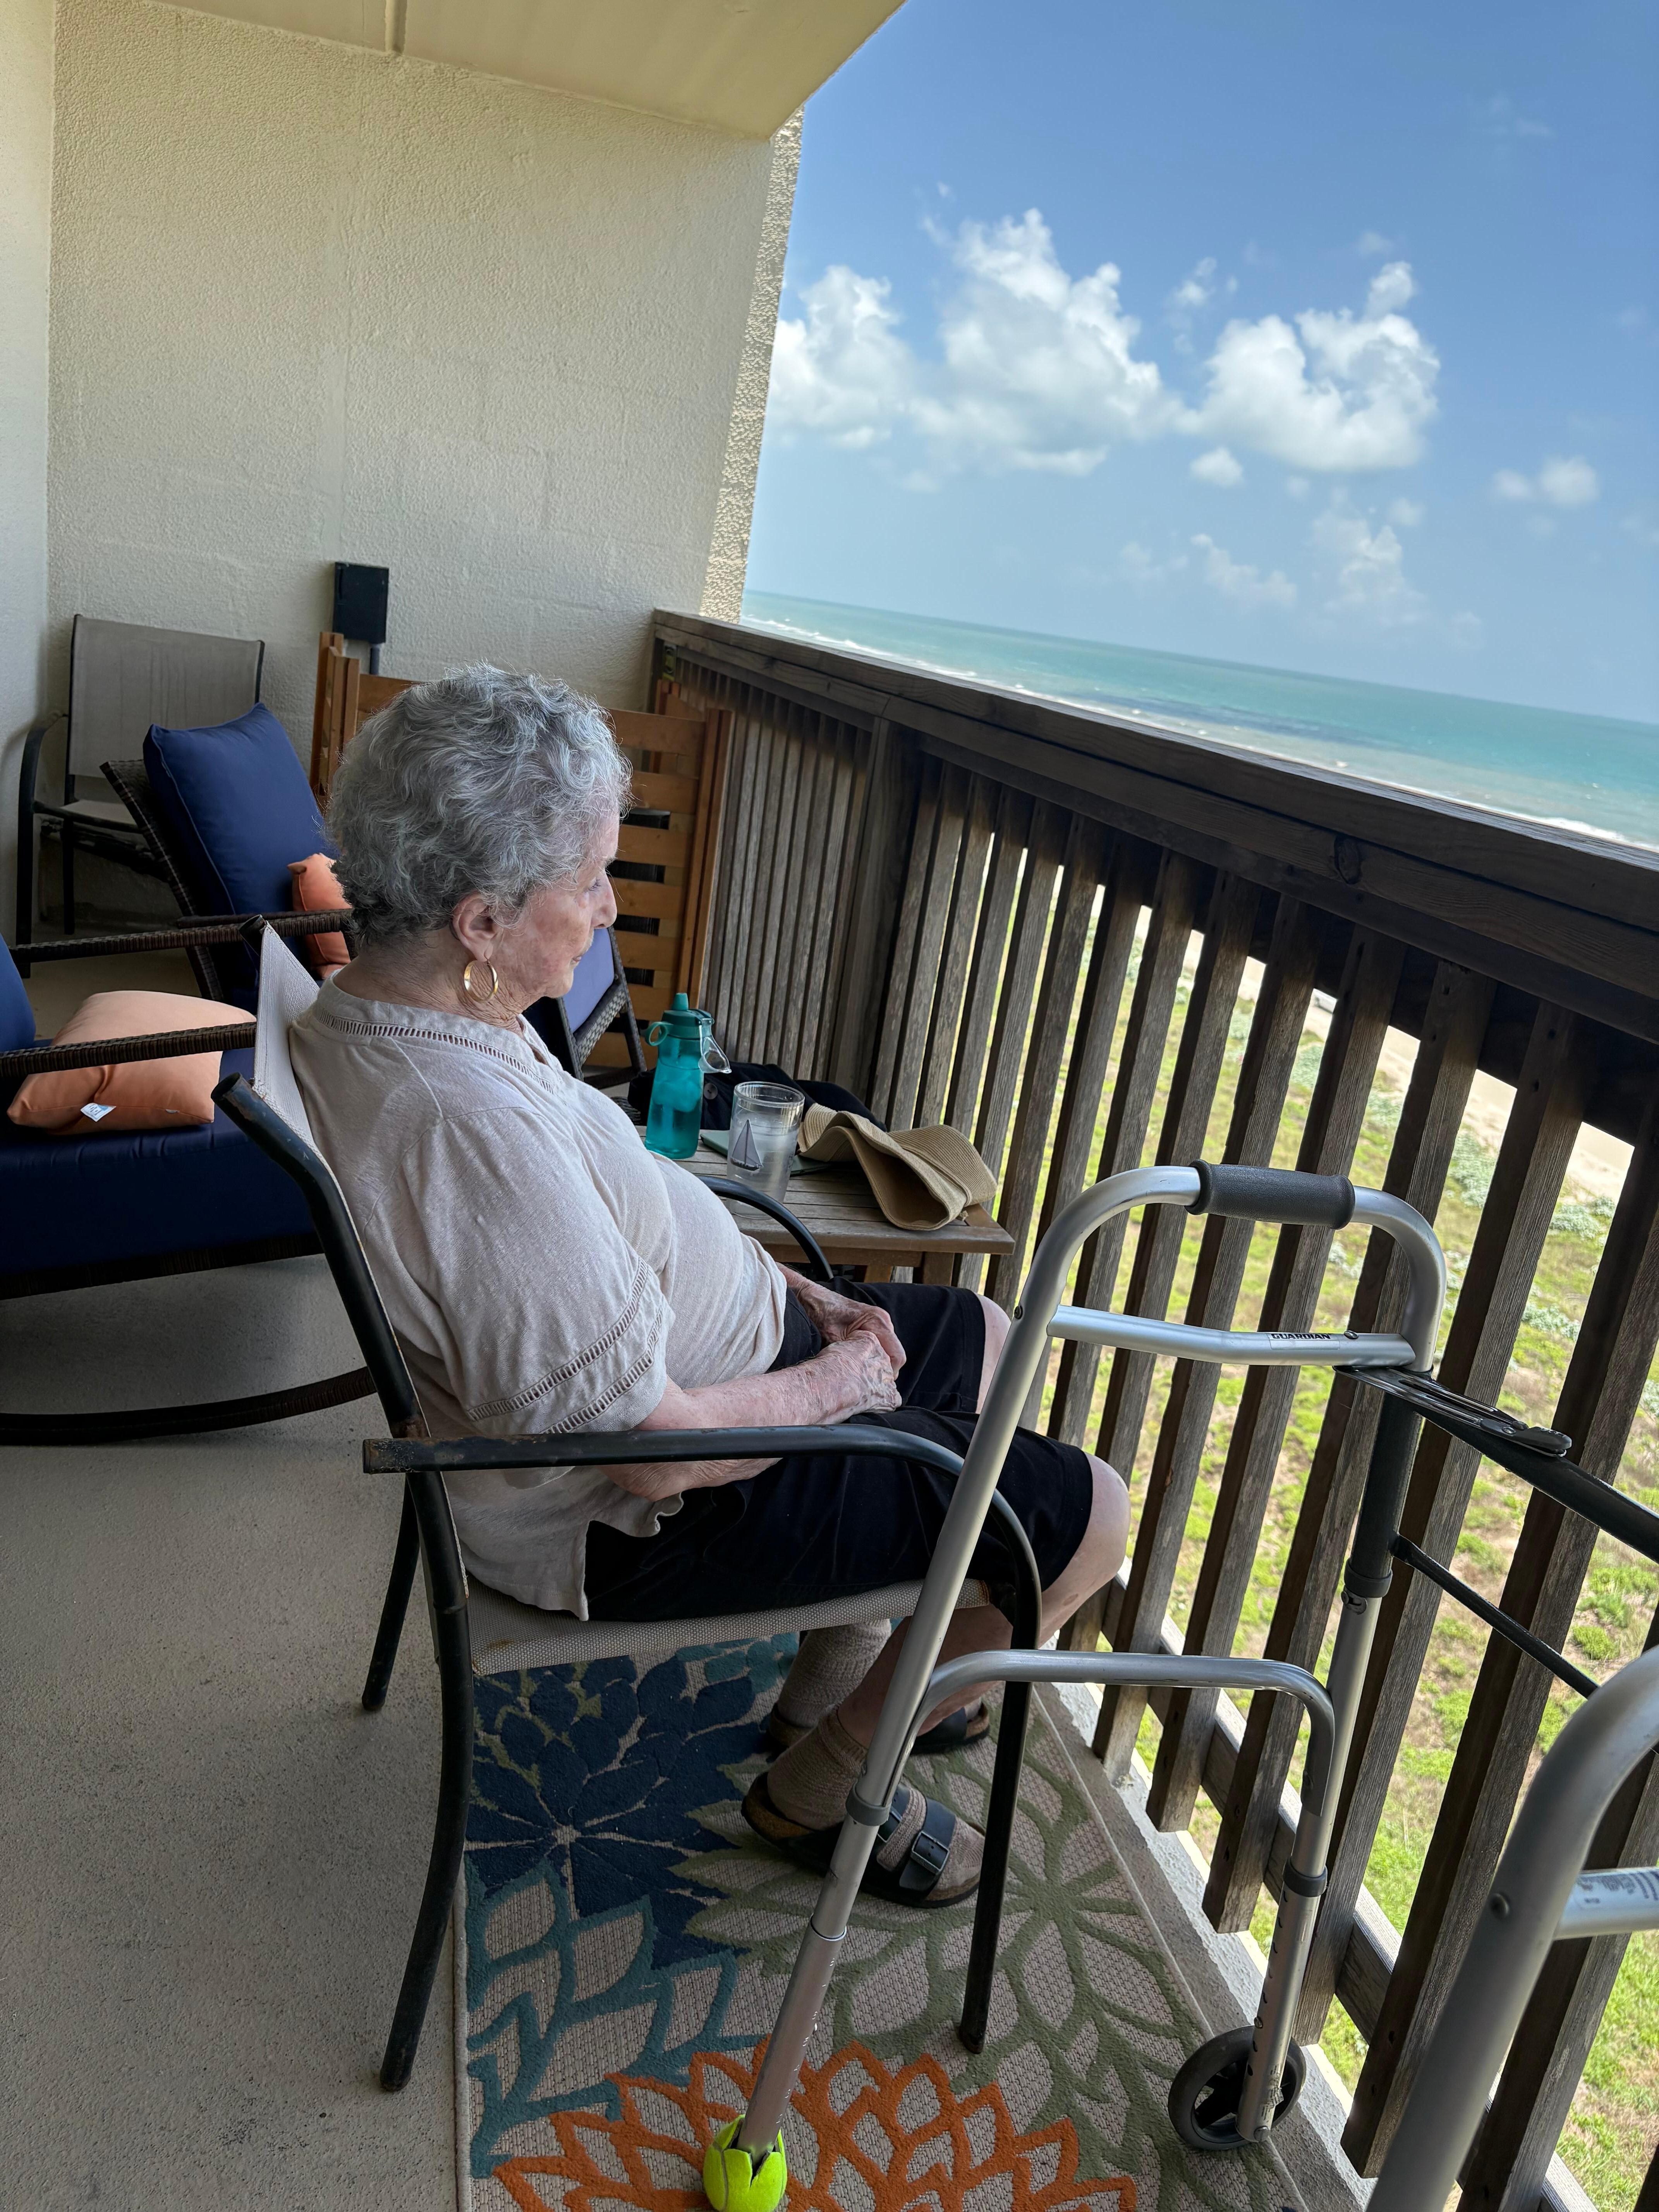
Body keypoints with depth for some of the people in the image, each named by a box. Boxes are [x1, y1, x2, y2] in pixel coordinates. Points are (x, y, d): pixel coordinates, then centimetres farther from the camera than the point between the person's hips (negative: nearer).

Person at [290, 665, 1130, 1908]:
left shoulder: (382, 1001, -2)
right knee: (1085, 1517, -3)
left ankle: (836, 1667, 34)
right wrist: (828, 1387, -12)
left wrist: (786, 1293, 3)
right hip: (634, 1520, -10)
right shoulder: (470, 1126, -35)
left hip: (675, 1362, 10)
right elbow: (648, 1442, -30)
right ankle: (820, 1786, 17)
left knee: (984, 1341, 22)